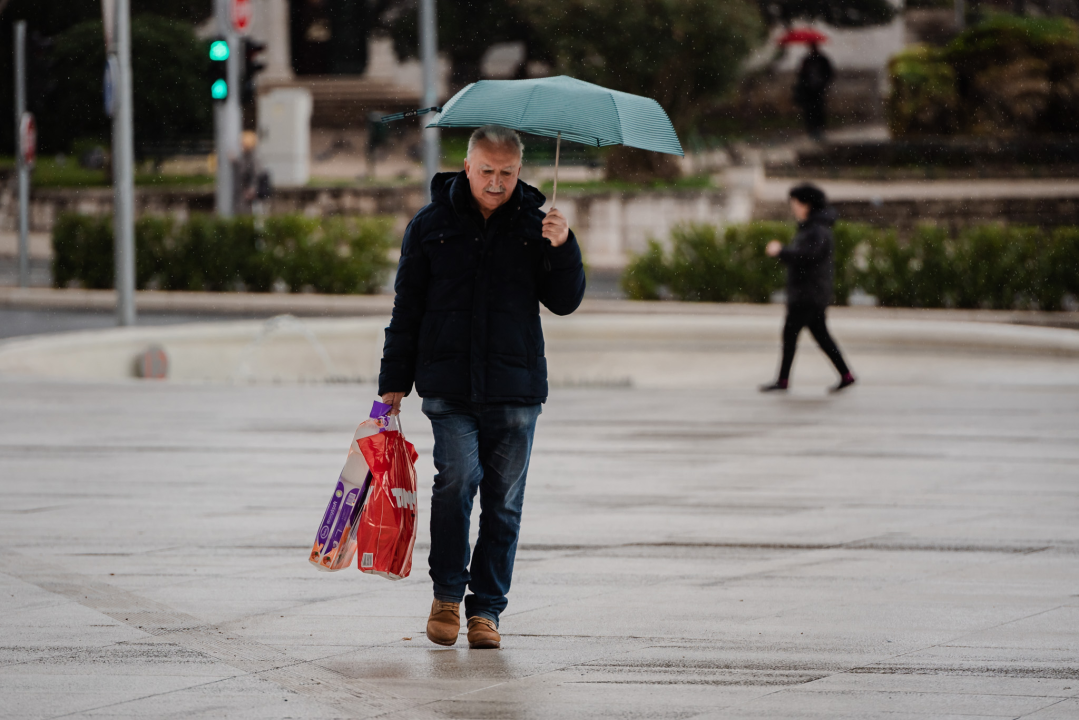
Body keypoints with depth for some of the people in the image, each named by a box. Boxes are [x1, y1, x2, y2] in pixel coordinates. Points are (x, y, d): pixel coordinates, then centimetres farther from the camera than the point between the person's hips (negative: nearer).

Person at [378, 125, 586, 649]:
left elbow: (564, 303, 4)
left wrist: (562, 249, -14)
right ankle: (447, 592, 0)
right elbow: (407, 308, 8)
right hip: (449, 385, -1)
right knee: (457, 477, -17)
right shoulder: (431, 226, 4)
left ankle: (486, 608, 12)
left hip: (515, 389, 1)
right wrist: (394, 381, 5)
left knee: (504, 499, 2)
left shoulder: (533, 226, 7)